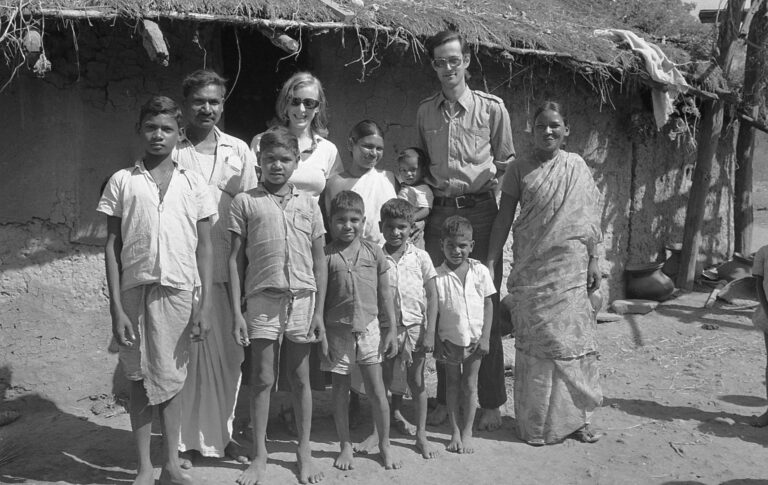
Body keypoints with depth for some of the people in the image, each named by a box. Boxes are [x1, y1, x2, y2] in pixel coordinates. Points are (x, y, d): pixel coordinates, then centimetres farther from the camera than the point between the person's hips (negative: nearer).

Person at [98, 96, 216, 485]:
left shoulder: (193, 184, 5)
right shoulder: (122, 181, 4)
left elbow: (204, 247, 5)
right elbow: (112, 245, 3)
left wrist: (205, 306, -1)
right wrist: (116, 307, -4)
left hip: (178, 291, 0)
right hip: (135, 290, 0)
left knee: (170, 380, 9)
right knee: (140, 380, 8)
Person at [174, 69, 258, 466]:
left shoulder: (239, 151, 9)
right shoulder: (170, 152, 2)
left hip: (226, 270, 2)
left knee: (226, 353, 8)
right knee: (184, 354, 2)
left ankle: (221, 434, 23)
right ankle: (185, 441, 16)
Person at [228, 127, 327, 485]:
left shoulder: (308, 203, 8)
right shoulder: (245, 202, 3)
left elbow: (319, 262, 8)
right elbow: (235, 259, 3)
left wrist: (319, 311, 3)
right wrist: (236, 312, -3)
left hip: (302, 298, 1)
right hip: (262, 299, -1)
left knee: (300, 378, 10)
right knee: (262, 379, 5)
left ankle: (304, 452, 24)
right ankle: (260, 455, 20)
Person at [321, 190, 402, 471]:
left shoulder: (373, 252, 1)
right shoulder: (326, 256, -4)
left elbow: (385, 294, 6)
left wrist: (391, 329, 4)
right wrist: (320, 336, -4)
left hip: (369, 329, 1)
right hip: (337, 330, -1)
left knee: (377, 390, 4)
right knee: (340, 392, 10)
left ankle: (385, 445, 19)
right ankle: (345, 446, 25)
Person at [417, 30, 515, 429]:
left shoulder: (491, 108, 1)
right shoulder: (425, 112, 12)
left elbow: (506, 162, 8)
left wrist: (489, 179, -7)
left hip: (479, 211, -3)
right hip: (438, 212, 4)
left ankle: (491, 402, 10)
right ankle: (445, 397, 19)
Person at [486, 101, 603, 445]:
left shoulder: (576, 167, 5)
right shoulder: (520, 170, 1)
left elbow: (588, 218, 7)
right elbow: (504, 218, 1)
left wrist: (593, 261, 3)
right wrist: (490, 263, -3)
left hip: (569, 267, 1)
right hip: (531, 268, -1)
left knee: (571, 339, 4)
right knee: (535, 343, 2)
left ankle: (575, 416, 17)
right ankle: (535, 422, 13)